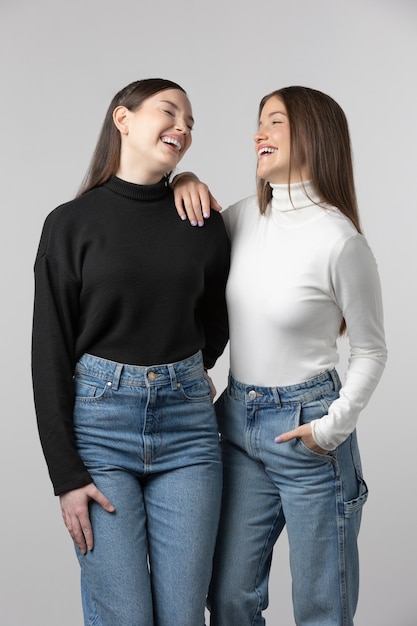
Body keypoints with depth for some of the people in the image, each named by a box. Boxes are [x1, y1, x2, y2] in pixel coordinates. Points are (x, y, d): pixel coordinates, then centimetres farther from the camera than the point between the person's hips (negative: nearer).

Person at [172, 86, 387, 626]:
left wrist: (333, 428, -14)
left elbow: (370, 351, -6)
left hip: (305, 428, -5)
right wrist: (187, 184, 2)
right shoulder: (246, 217, 1)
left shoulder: (338, 240, -16)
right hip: (239, 421, 6)